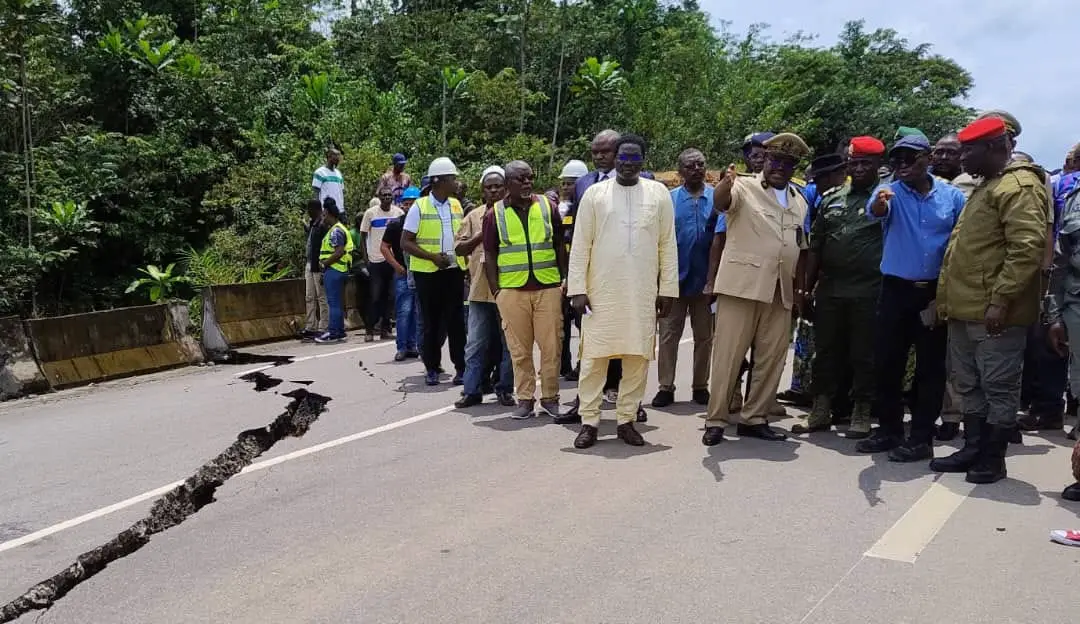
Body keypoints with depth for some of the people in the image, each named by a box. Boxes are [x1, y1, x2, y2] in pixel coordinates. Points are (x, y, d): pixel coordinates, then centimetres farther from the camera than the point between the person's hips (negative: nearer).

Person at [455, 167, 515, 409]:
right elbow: (460, 248, 6)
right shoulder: (474, 216, 10)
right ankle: (472, 390, 13)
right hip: (480, 289, 2)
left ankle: (505, 389, 17)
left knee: (508, 342, 6)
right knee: (475, 343, 5)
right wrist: (482, 235, -9)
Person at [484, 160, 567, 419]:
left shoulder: (547, 207, 9)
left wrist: (565, 280, 6)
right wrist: (495, 290, 0)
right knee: (519, 349, 4)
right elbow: (489, 255, 6)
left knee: (551, 346, 1)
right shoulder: (495, 214, 6)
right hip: (512, 289, 0)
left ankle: (550, 397, 12)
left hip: (548, 287, 1)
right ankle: (524, 398, 13)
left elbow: (560, 247, 12)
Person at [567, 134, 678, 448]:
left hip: (642, 292, 1)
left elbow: (667, 245, 6)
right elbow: (580, 245, 1)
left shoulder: (659, 193, 7)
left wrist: (667, 289, 1)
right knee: (594, 356, -1)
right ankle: (589, 421, 7)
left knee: (637, 356, 3)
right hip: (601, 290, -1)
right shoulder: (595, 193, 4)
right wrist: (577, 289, -5)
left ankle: (627, 420, 14)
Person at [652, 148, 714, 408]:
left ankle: (700, 386, 21)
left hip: (704, 279, 1)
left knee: (704, 336, 10)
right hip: (675, 278, -1)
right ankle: (666, 387, 7)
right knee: (669, 335, 1)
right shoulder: (670, 199, 2)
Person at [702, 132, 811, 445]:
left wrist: (800, 289, 14)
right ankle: (716, 420, 5)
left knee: (772, 358, 7)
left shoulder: (799, 201, 18)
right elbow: (720, 203, -22)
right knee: (728, 355, -2)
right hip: (742, 285, -5)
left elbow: (800, 248, 21)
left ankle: (754, 418, 18)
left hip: (780, 292, 6)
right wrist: (725, 183, -44)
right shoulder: (744, 187, 0)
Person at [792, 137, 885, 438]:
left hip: (867, 293, -4)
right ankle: (821, 412, 20)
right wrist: (808, 286, 11)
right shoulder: (831, 198, 13)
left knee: (863, 356, 4)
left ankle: (861, 416, 15)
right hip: (829, 290, 5)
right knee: (826, 353, 10)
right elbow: (815, 246, 14)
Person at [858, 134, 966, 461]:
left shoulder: (952, 196, 0)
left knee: (930, 366, 4)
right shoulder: (890, 192, -2)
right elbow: (875, 212, -26)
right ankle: (889, 429, 21)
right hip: (896, 289, 1)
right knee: (886, 362, 6)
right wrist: (878, 204, -50)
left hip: (937, 292, -1)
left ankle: (921, 437, 12)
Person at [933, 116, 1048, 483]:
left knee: (998, 389, 1)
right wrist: (947, 298, 21)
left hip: (994, 313, -10)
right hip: (965, 310, 10)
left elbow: (1028, 247, -22)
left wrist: (1001, 299, -24)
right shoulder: (986, 187, 20)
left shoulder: (1019, 186, -12)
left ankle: (993, 459, 9)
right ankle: (972, 450, 25)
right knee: (970, 387, 15)